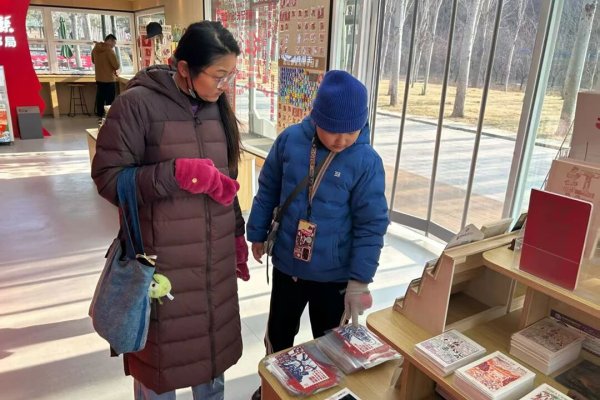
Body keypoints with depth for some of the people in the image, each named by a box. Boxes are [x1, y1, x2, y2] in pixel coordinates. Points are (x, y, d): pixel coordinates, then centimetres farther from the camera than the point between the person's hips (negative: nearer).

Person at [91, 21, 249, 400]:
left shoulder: (217, 107, 6)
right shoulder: (138, 103, -13)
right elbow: (108, 177, -13)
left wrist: (238, 235, 15)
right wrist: (177, 173, -25)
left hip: (215, 258, 5)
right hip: (161, 260, -5)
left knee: (212, 342, 18)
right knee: (161, 349, 11)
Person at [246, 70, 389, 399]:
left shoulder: (367, 161, -19)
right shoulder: (290, 140, -11)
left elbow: (371, 225, -14)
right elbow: (268, 190, 2)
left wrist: (359, 281, -13)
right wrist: (257, 234, 9)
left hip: (335, 275, -3)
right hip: (286, 264, 3)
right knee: (278, 334, 25)